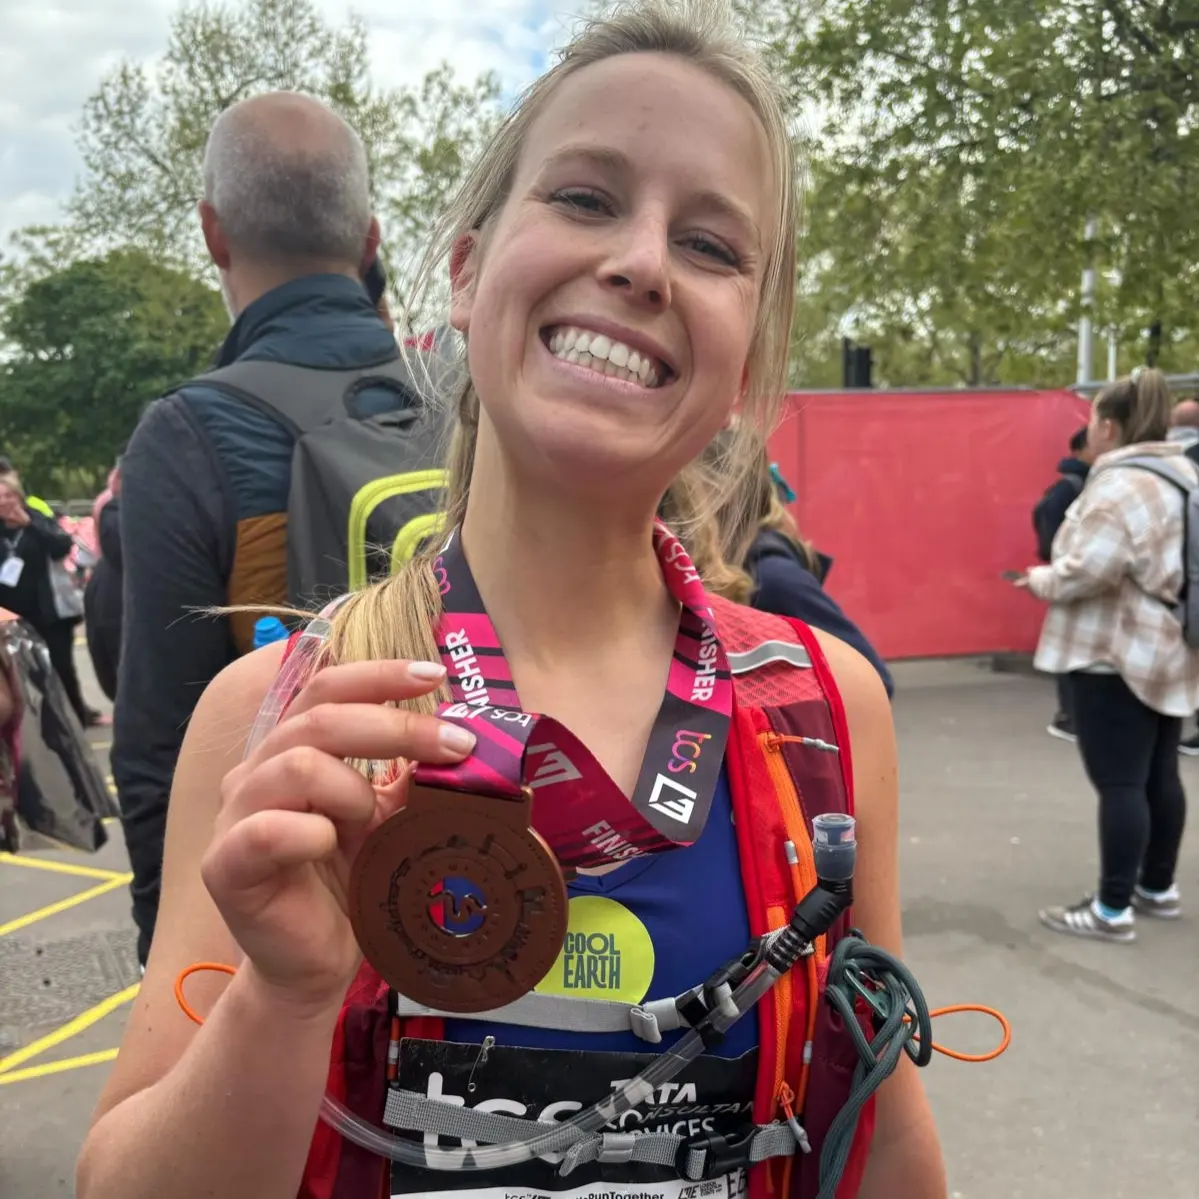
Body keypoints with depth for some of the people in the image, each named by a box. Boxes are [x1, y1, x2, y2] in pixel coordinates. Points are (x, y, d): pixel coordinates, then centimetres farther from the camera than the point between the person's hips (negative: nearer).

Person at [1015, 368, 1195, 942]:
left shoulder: (1120, 486, -19)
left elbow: (1088, 570, -28)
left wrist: (1041, 579, -8)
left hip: (1116, 652, -10)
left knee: (1119, 781, -4)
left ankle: (1113, 909, 3)